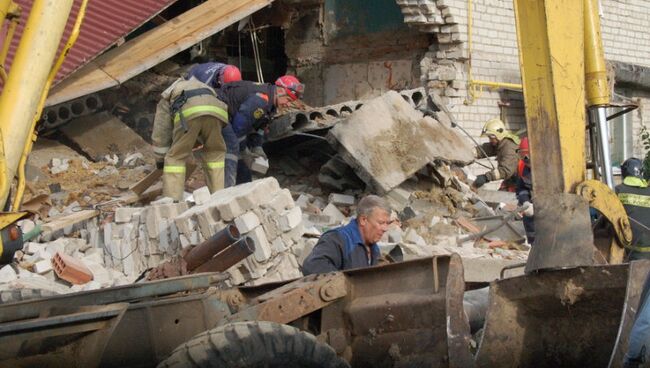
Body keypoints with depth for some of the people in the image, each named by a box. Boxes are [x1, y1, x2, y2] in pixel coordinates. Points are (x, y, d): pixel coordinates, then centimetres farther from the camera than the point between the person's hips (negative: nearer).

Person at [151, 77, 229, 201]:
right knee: (216, 154, 21)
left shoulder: (166, 98, 38)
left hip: (188, 113, -3)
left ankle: (172, 201, 1)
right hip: (216, 109, 3)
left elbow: (160, 133, 36)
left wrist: (160, 159, 45)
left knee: (176, 157, 9)